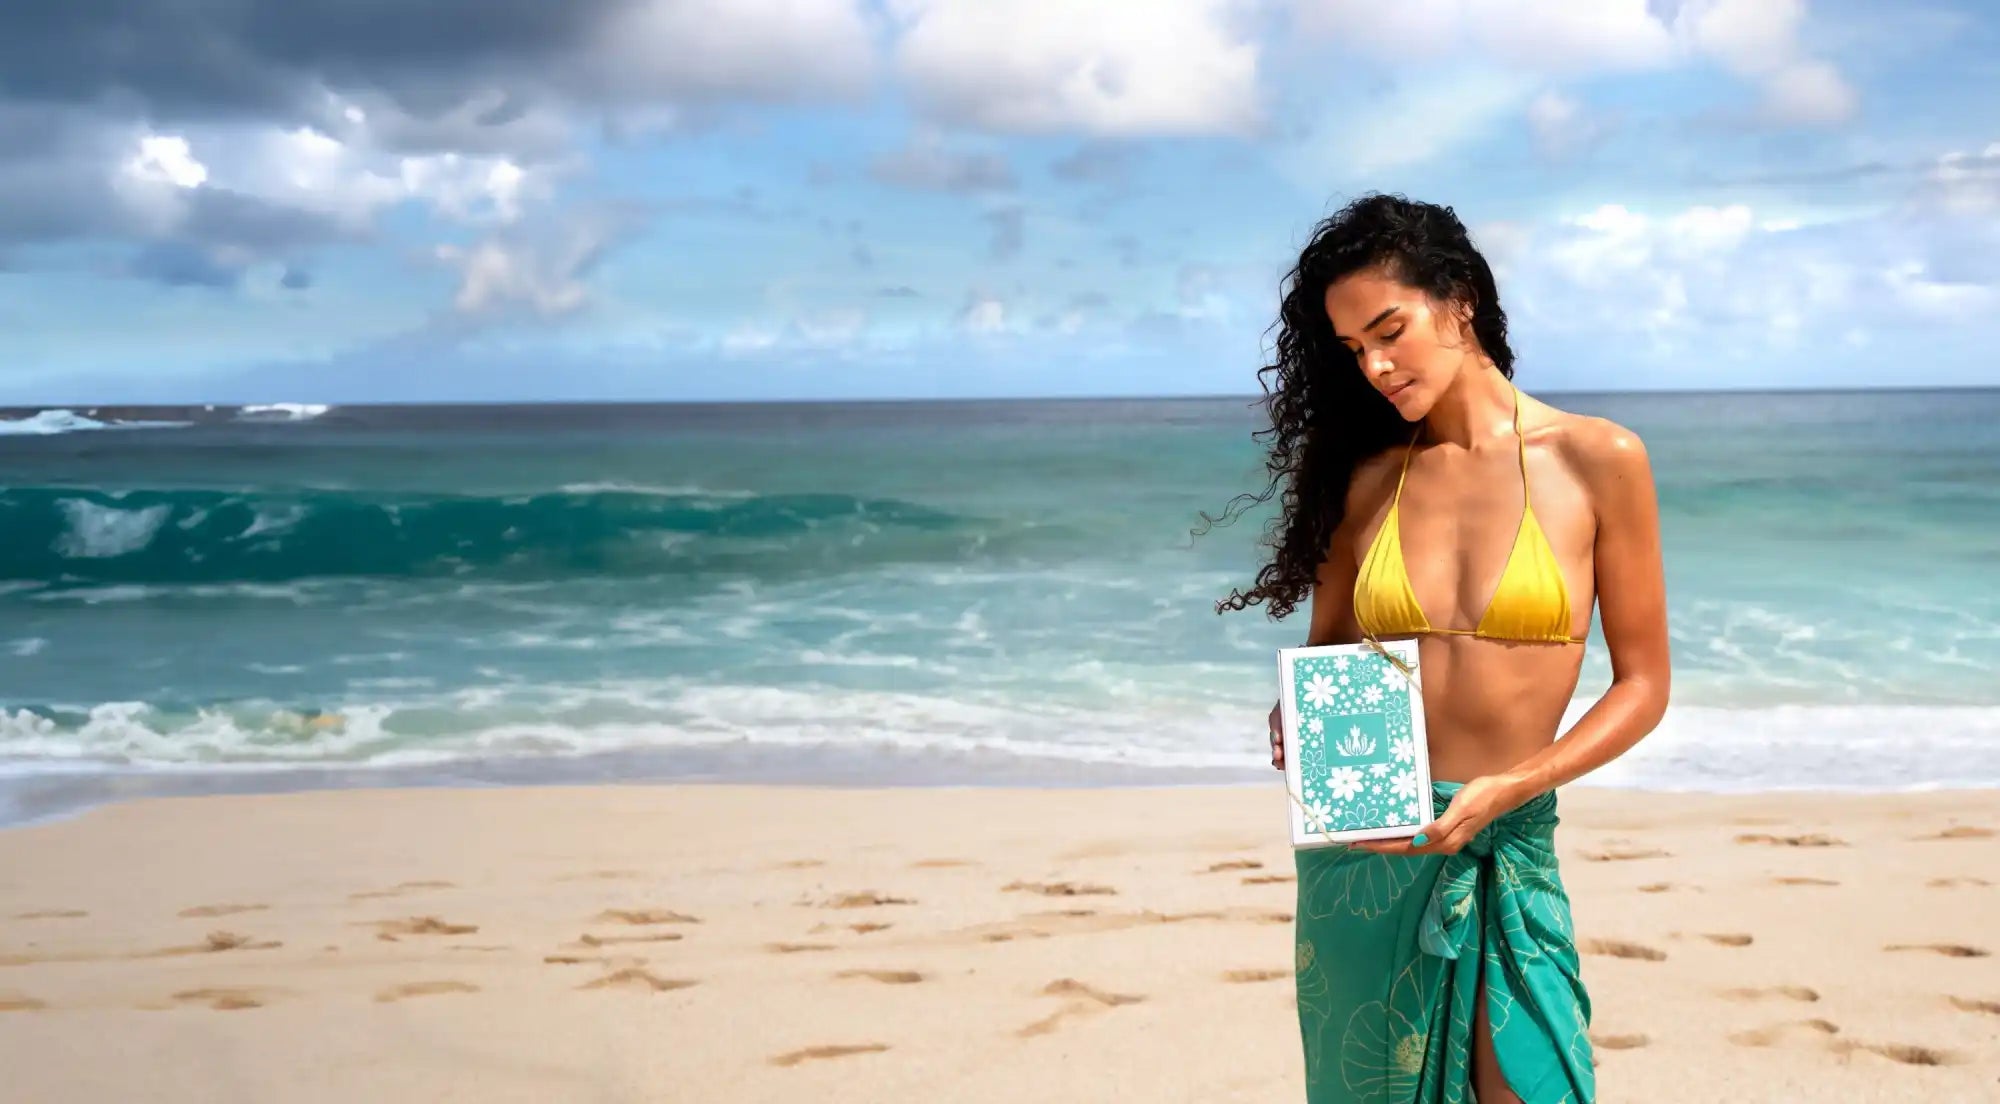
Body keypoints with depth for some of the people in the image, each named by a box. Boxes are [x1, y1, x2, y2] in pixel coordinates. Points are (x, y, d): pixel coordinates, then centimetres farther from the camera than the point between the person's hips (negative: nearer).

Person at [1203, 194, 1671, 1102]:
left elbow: (1642, 683, -1)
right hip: (1361, 850, 3)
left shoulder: (1598, 460, -3)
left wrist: (1504, 790, -14)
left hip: (1504, 852, -2)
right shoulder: (1363, 479, 5)